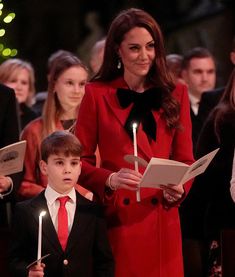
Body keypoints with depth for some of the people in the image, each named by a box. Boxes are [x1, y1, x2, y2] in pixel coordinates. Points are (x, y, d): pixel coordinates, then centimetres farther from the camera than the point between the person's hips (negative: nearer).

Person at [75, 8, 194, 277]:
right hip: (115, 218, -2)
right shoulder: (97, 94, 1)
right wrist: (110, 180, -19)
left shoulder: (175, 94, 8)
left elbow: (185, 160, 8)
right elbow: (80, 161, 0)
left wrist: (178, 190, -12)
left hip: (161, 221, 2)